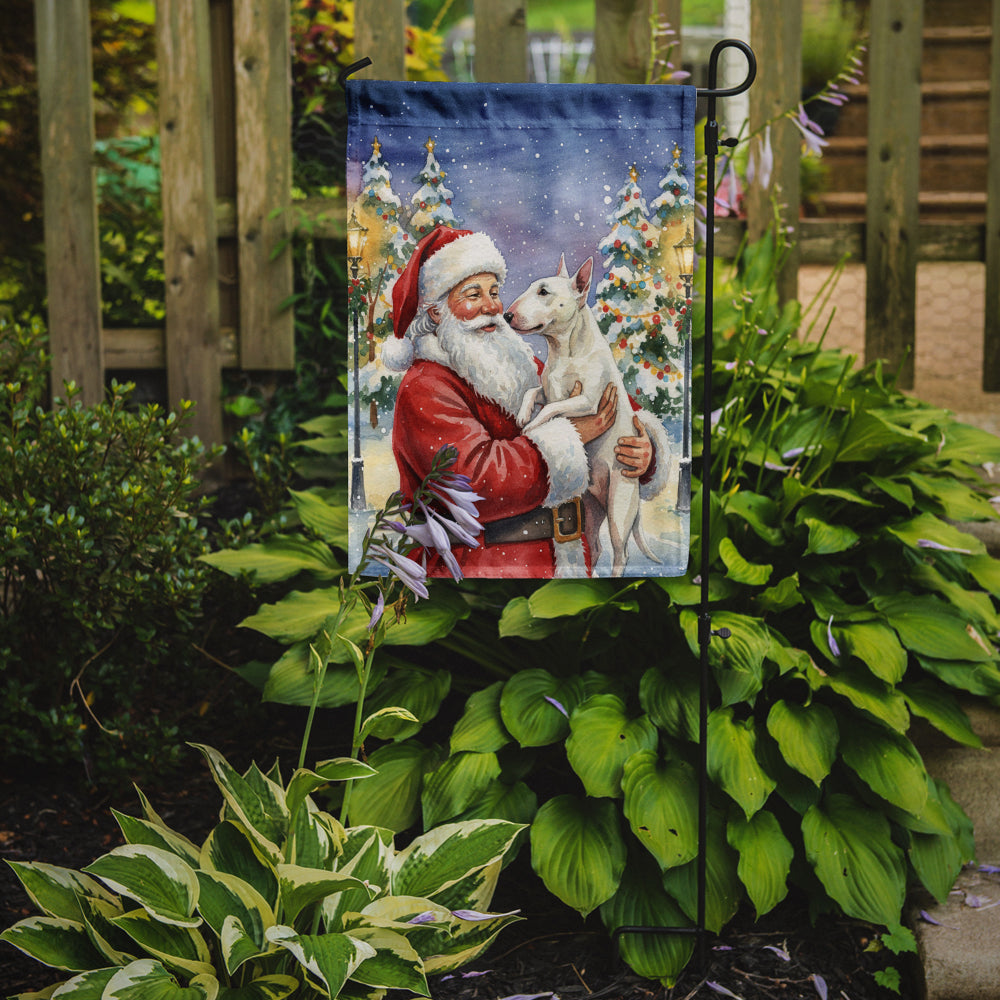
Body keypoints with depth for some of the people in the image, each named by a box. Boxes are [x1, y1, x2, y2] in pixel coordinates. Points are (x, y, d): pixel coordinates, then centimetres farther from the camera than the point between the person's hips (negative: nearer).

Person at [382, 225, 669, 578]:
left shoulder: (525, 367, 16)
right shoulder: (424, 392, -6)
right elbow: (475, 479, -21)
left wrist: (644, 452, -1)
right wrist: (570, 433, -12)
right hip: (482, 566, -6)